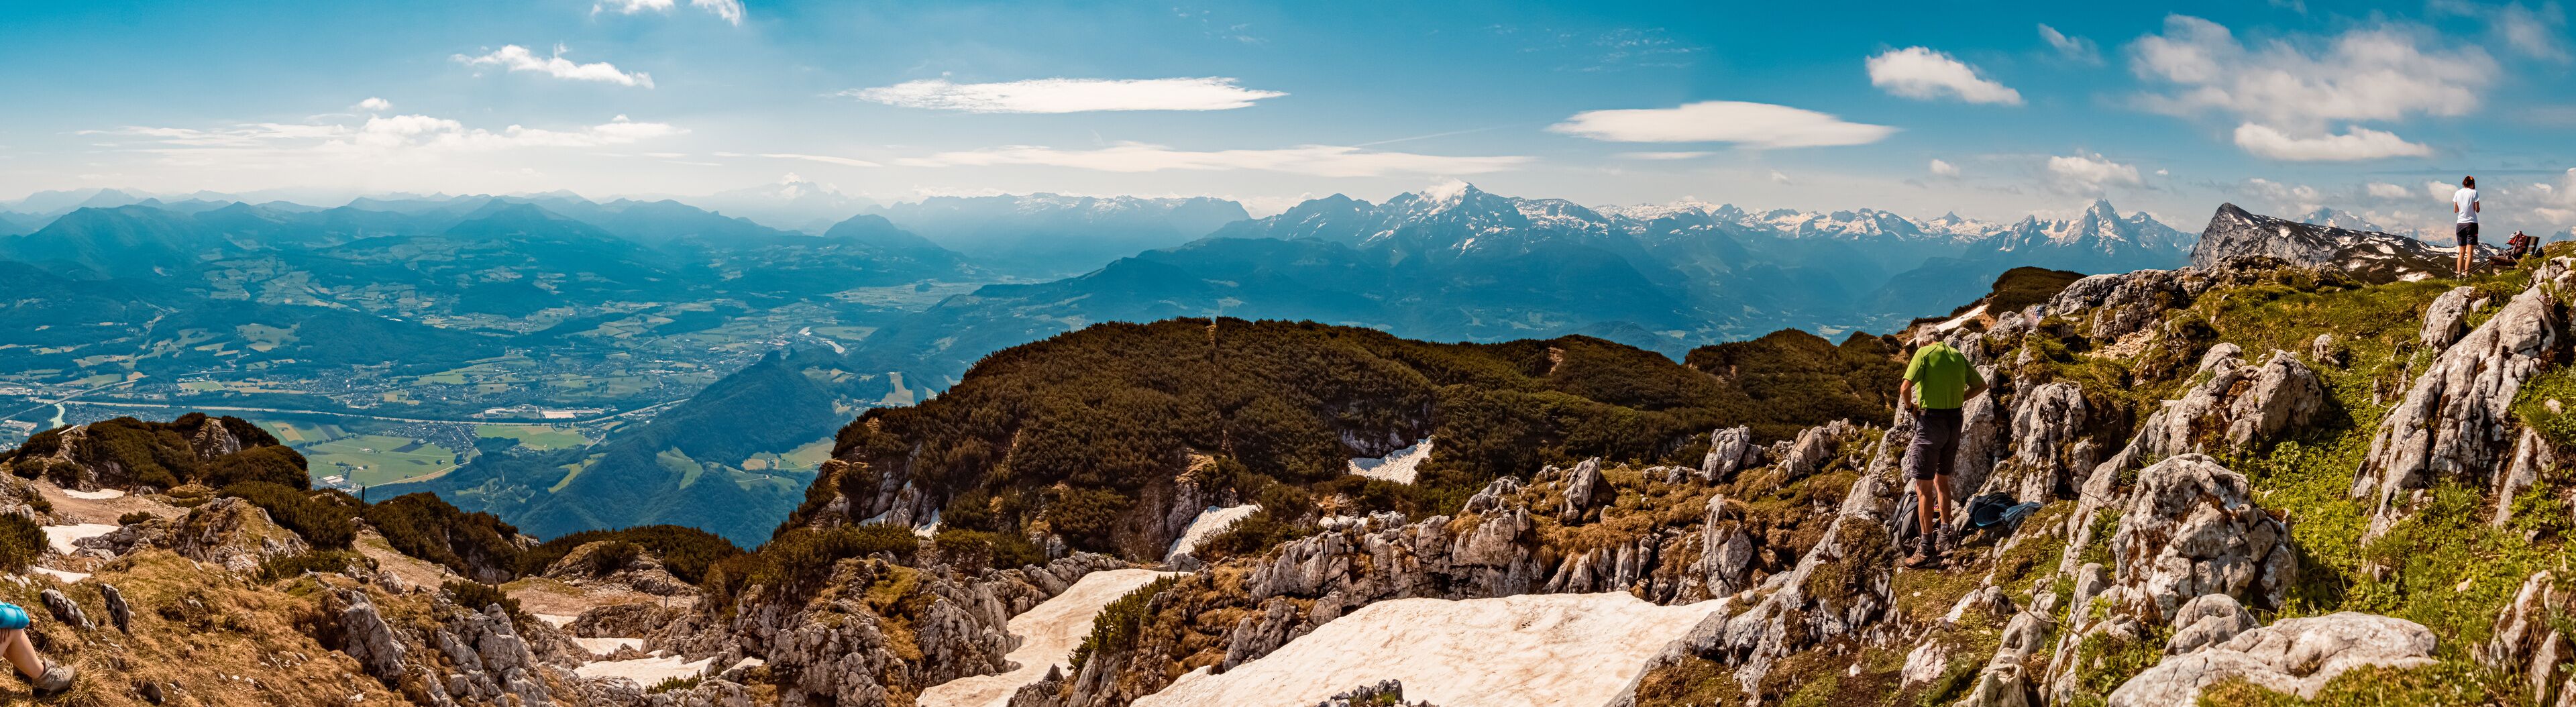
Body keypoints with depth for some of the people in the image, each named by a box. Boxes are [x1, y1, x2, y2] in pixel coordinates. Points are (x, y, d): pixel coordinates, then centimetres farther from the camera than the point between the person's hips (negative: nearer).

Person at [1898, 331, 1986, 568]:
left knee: (1923, 487, -3)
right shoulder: (1958, 355, 12)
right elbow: (1981, 386, 21)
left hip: (1931, 421, -7)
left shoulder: (1924, 353, -7)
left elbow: (1905, 388, -19)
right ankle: (1944, 537, 28)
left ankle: (1927, 549, -3)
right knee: (1942, 480, 21)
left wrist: (1910, 407, -1)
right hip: (1955, 421, 7)